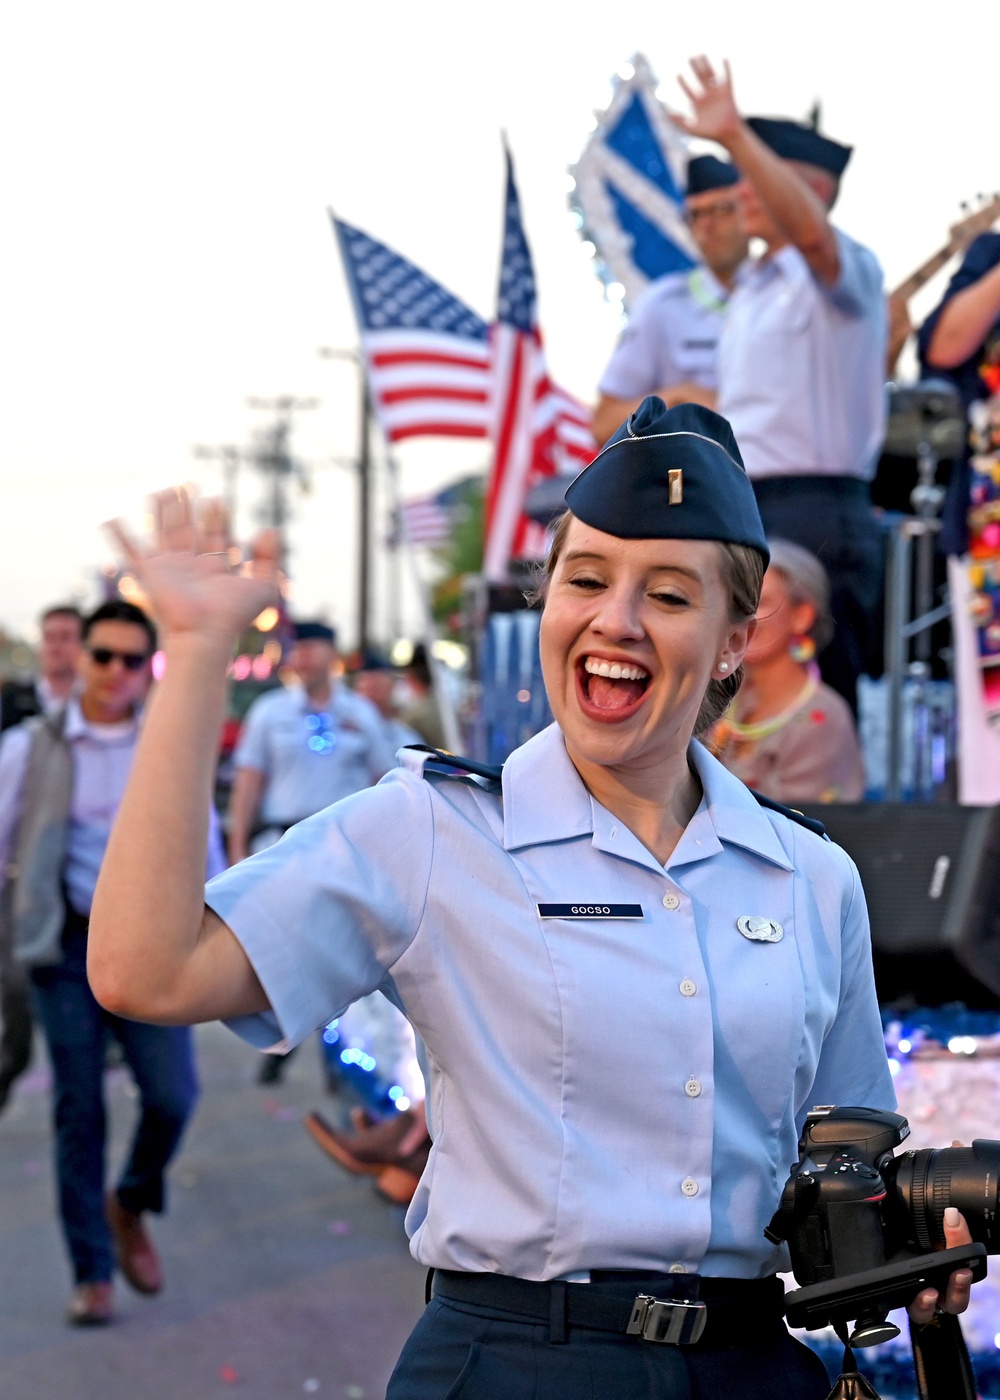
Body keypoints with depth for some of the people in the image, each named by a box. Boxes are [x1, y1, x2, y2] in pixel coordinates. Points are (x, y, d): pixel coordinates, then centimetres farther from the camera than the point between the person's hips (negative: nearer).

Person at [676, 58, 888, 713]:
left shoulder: (844, 271, -5)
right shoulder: (750, 288, 21)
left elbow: (811, 233, -29)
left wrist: (736, 137, -39)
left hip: (814, 516, -8)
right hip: (741, 519, 9)